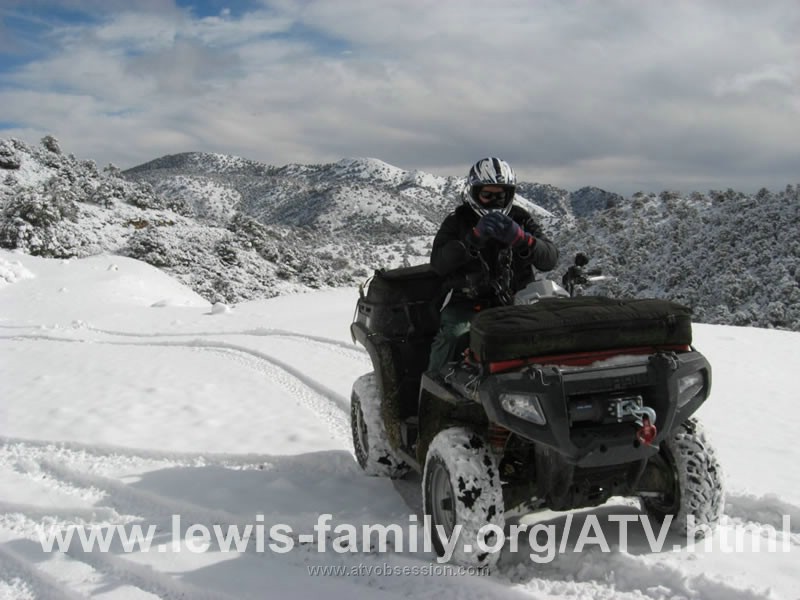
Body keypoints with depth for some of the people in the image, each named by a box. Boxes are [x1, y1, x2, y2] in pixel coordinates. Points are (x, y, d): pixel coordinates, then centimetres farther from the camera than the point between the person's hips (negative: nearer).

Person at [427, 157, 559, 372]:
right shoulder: (457, 220, 5)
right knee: (453, 335, -31)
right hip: (467, 304, -1)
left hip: (515, 301, 2)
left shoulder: (520, 218, 9)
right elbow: (438, 263, -11)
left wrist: (520, 238, -24)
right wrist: (474, 237, -24)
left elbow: (550, 259, -4)